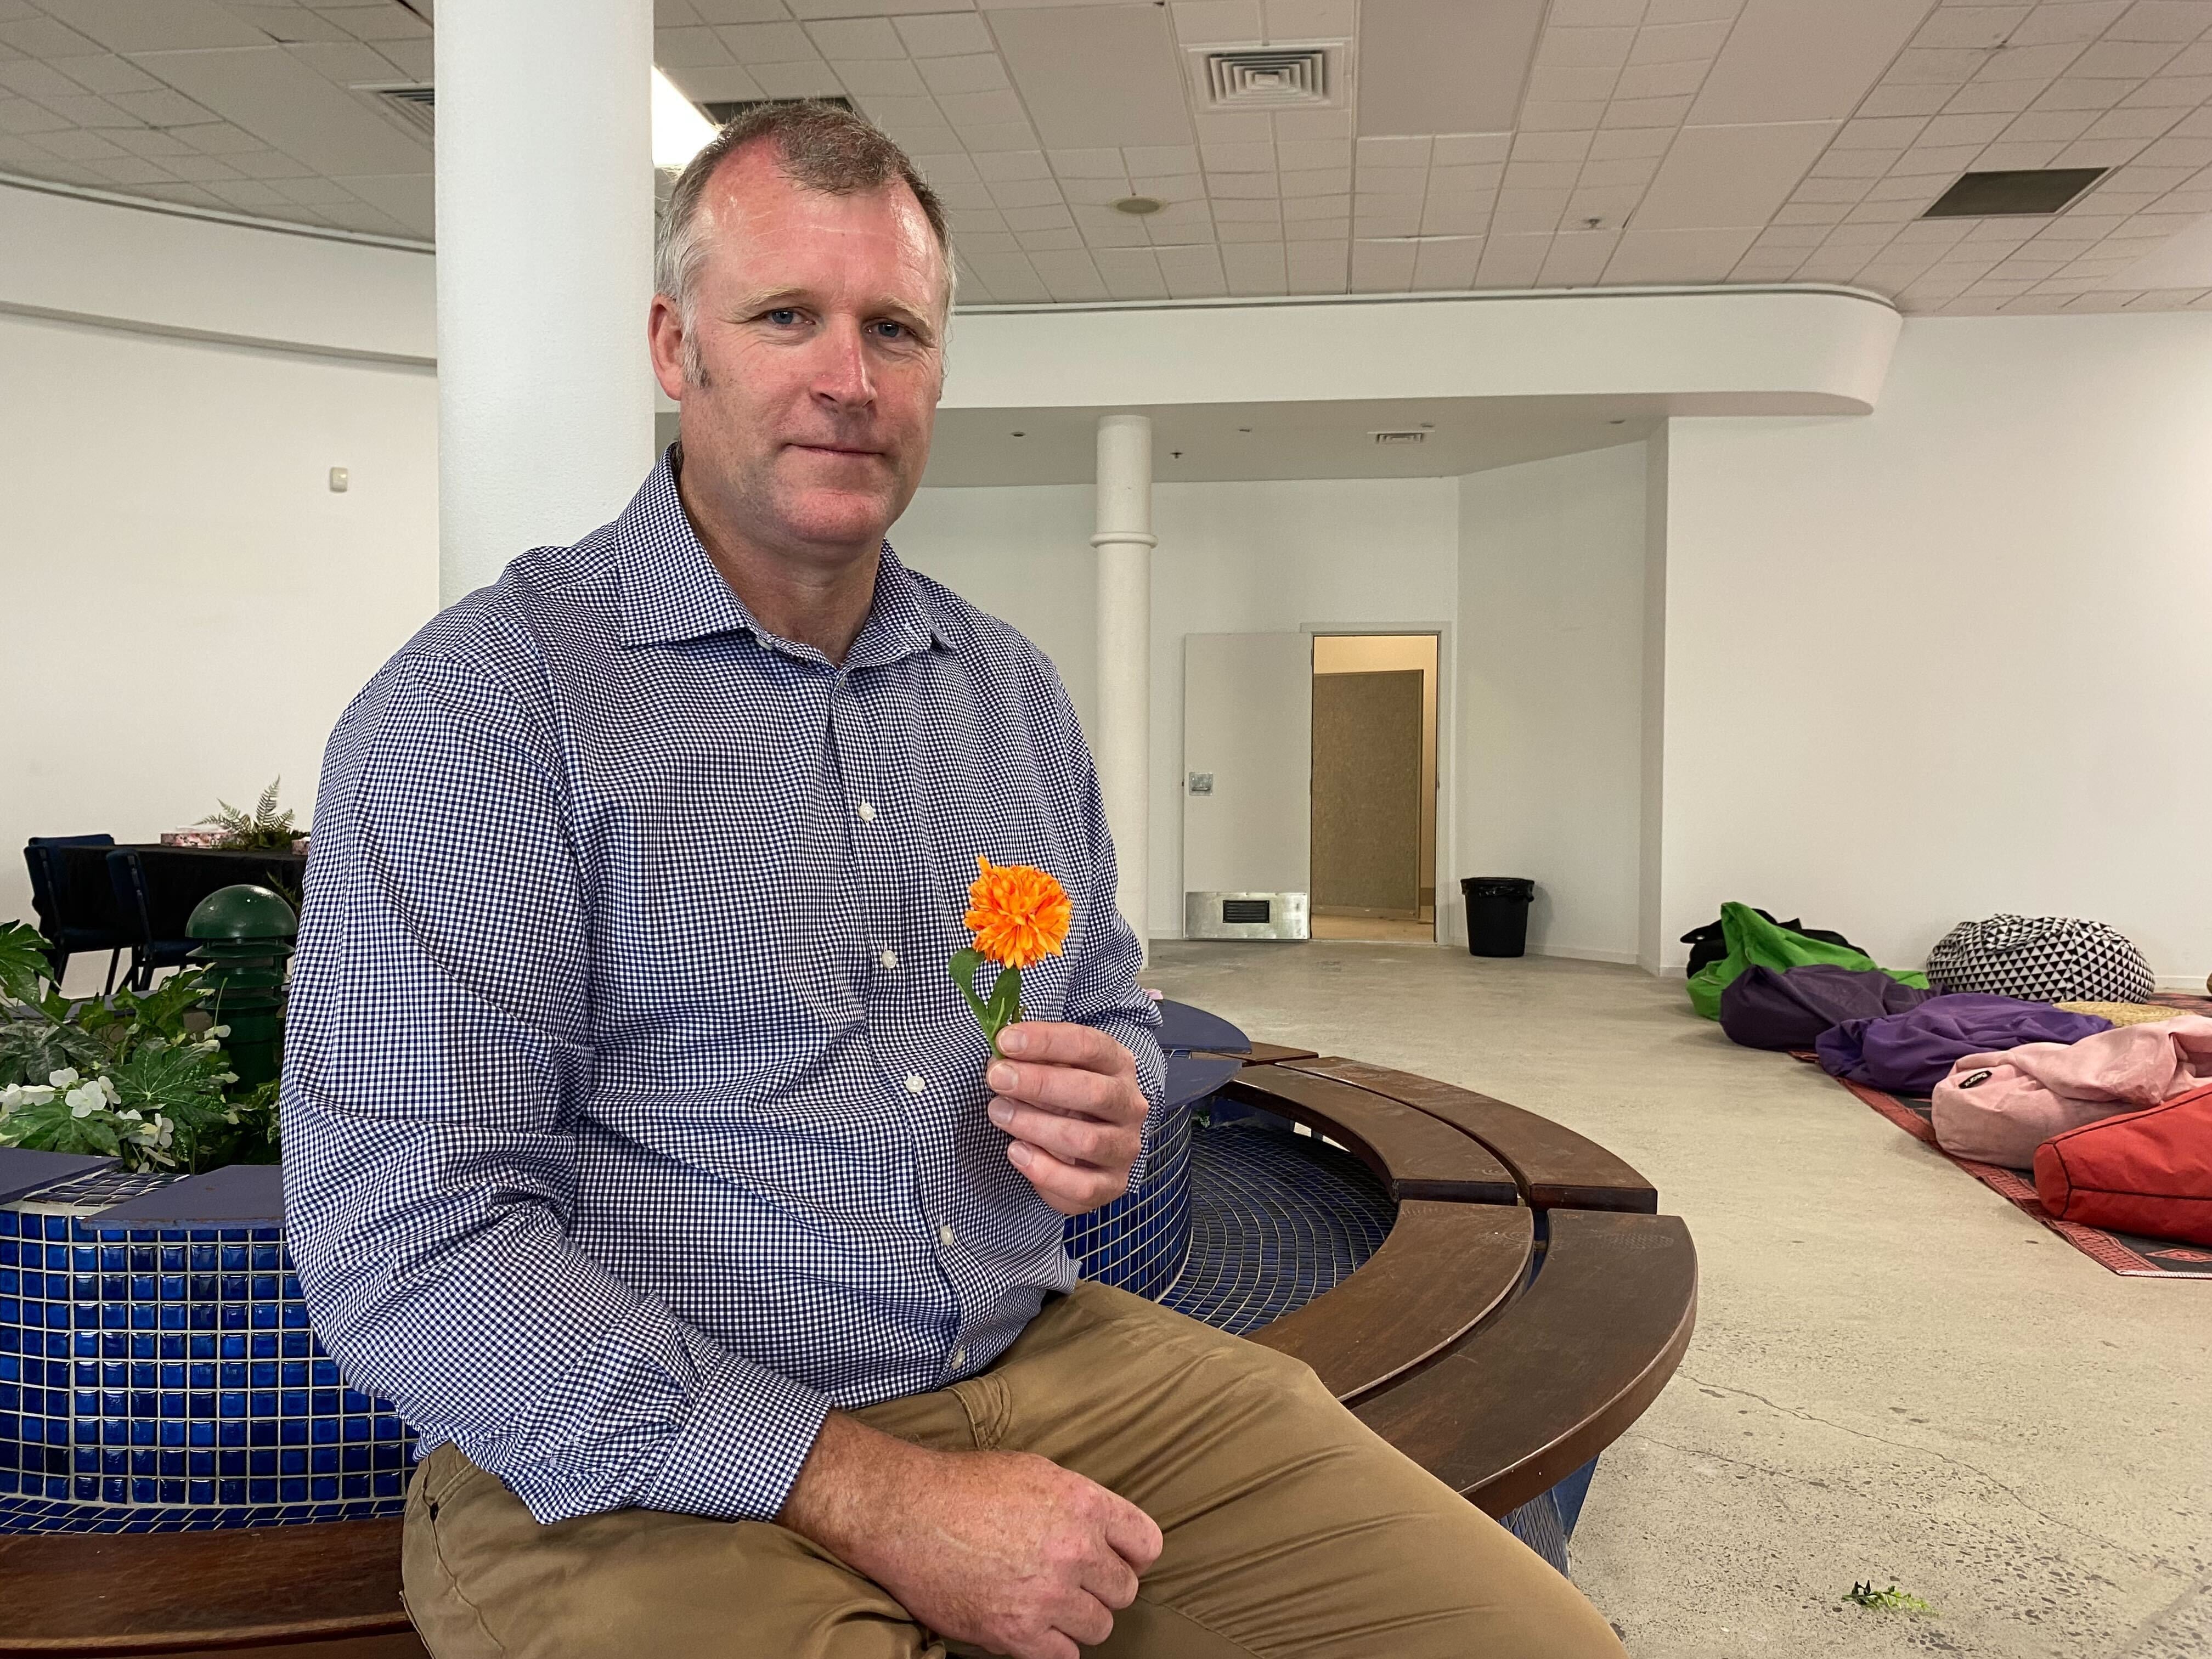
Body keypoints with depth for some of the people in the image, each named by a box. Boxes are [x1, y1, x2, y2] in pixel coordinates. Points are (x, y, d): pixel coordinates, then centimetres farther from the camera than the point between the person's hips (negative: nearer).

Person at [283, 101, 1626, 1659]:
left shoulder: (1016, 692, 11)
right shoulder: (479, 706, -9)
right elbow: (407, 1240, -16)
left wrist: (1107, 1115, -3)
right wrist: (875, 1502, -19)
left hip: (1044, 1359, 5)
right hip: (648, 1462, -4)